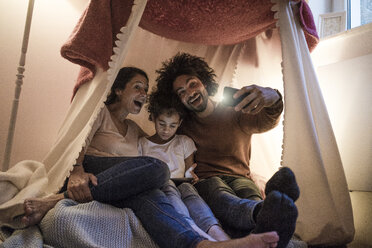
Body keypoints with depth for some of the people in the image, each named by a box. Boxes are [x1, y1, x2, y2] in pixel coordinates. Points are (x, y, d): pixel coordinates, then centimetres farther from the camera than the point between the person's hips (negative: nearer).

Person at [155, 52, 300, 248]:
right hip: (205, 180, 0)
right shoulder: (182, 126, 16)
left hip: (239, 177, 1)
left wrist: (272, 97, -41)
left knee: (251, 198, -36)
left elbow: (266, 121, -15)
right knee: (221, 196, -38)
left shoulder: (237, 115, 7)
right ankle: (265, 211, -70)